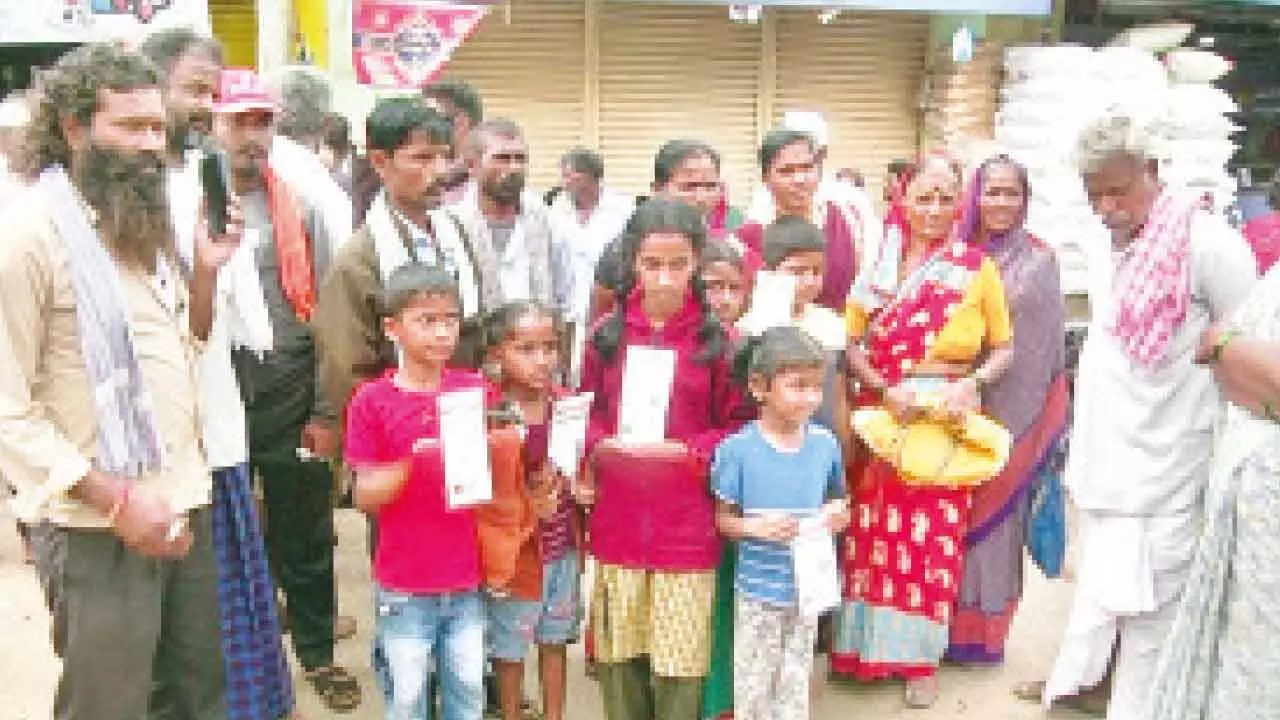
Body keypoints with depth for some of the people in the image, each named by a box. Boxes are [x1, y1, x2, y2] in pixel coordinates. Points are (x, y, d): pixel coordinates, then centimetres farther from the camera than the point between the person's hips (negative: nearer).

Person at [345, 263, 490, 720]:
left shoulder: (475, 389, 0)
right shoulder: (372, 401, -9)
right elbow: (364, 497, -9)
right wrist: (411, 463, -24)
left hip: (467, 579, 3)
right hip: (404, 583, -2)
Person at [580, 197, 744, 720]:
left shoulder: (716, 339, -4)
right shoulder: (607, 335, 2)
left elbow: (736, 427, 0)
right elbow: (584, 414, 11)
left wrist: (683, 451, -15)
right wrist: (601, 446, -9)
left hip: (687, 530, -2)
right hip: (617, 527, 2)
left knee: (680, 660, 6)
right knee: (620, 658, 14)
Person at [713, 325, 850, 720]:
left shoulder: (826, 444, -5)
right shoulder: (738, 449, -16)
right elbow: (723, 519, -8)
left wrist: (838, 515, -11)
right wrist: (757, 528, -25)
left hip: (807, 587, 3)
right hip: (757, 590, -3)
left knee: (795, 685, 20)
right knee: (752, 687, 12)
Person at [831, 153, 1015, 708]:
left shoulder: (978, 267, -2)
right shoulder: (879, 265, 2)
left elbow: (1003, 348, 3)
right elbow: (853, 344, 3)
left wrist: (971, 383, -15)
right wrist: (885, 389, -13)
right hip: (885, 417, 1)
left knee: (934, 538, 5)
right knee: (877, 533, 5)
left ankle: (921, 655, 21)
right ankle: (873, 641, 22)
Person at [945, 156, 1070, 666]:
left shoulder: (1039, 262, 0)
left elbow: (1043, 344, -2)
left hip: (1013, 406, -2)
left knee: (995, 510, 4)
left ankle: (984, 629, 17)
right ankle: (951, 622, 20)